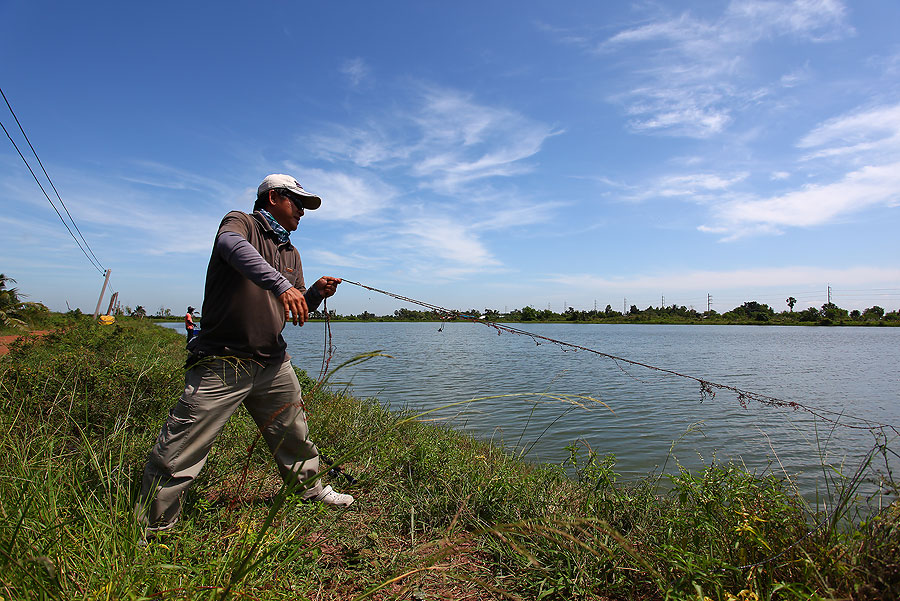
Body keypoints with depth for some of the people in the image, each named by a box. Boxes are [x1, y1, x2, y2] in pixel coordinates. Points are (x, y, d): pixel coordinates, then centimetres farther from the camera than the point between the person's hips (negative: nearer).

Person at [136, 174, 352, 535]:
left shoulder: (291, 253, 18)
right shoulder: (240, 222, -2)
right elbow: (233, 246, -28)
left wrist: (316, 293, -2)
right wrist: (281, 285, -43)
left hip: (273, 363, 7)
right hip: (222, 363, -6)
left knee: (295, 436, 18)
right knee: (178, 456, -4)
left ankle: (311, 488, 39)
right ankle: (149, 528, 15)